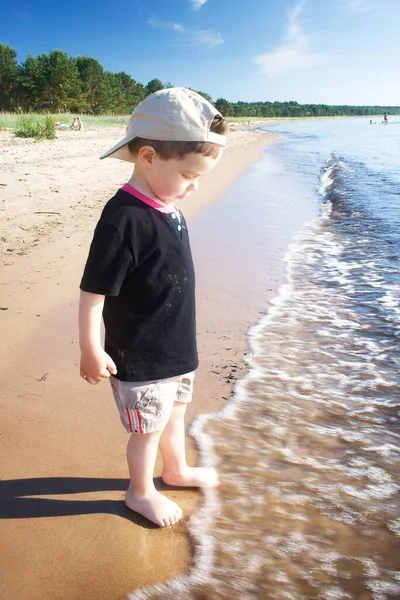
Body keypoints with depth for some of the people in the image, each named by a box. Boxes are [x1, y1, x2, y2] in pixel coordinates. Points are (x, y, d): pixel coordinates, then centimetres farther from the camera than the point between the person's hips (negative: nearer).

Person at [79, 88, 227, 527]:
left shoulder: (168, 206, 2)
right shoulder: (123, 218, -26)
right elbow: (93, 291, -23)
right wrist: (91, 350, -19)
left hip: (176, 347, 8)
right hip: (138, 358, -8)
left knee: (174, 411, 26)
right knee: (148, 427, 11)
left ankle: (176, 470, 50)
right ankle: (140, 492, 36)